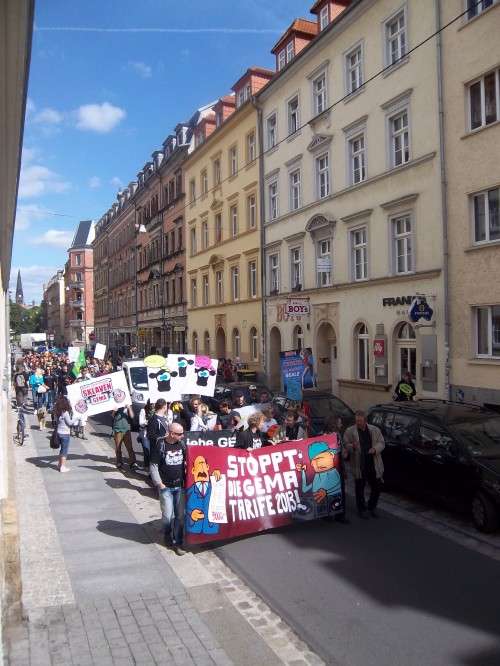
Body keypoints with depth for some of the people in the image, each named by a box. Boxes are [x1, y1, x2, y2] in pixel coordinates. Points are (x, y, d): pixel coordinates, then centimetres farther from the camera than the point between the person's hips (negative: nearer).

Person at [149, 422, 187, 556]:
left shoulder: (182, 444, -1)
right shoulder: (160, 445, -12)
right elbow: (153, 465, -8)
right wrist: (159, 483, -11)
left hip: (180, 486, 3)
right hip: (165, 487, -3)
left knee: (180, 515, 5)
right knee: (167, 515, 2)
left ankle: (177, 542, 17)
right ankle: (167, 537, 28)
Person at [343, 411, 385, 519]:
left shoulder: (375, 430, 6)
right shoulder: (349, 431, -1)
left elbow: (381, 443, 7)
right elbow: (345, 445, -1)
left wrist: (375, 449, -13)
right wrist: (352, 447, -22)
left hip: (374, 465, 2)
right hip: (359, 466, -2)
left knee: (377, 487, 9)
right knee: (360, 488, 7)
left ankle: (372, 507, 31)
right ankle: (362, 509, 23)